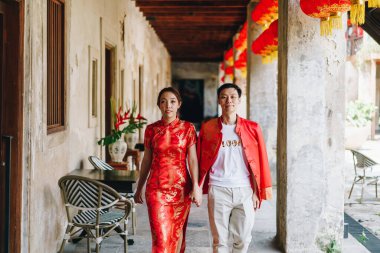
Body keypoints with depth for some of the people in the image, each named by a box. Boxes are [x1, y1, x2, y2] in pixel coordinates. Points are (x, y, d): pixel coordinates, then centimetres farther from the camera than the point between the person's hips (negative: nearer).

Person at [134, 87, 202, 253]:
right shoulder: (151, 129, 5)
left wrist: (196, 186, -14)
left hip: (181, 188, 0)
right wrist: (139, 188, 16)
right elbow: (146, 160, 12)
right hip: (157, 188, 0)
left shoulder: (187, 128, 1)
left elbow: (192, 159, -3)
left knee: (177, 233, 8)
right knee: (161, 237, -7)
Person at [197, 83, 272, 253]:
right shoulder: (208, 128, 2)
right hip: (218, 190, -1)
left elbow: (260, 161, 5)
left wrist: (258, 192, 2)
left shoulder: (252, 128, 4)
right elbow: (201, 160, 6)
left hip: (244, 190, 1)